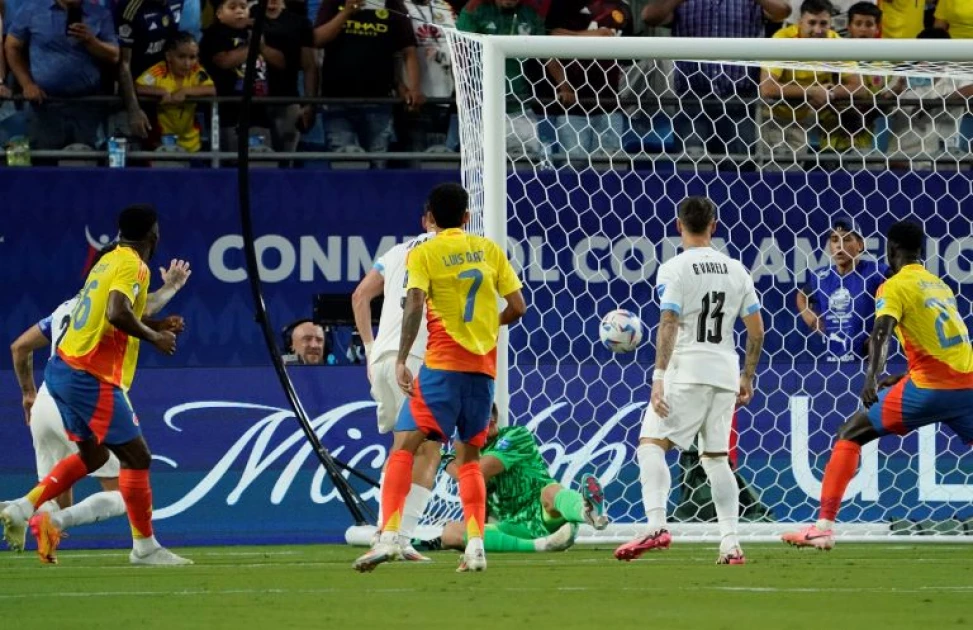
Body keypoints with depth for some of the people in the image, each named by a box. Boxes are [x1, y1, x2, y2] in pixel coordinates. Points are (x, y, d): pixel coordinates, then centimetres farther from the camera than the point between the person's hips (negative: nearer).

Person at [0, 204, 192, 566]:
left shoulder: (109, 261, 14)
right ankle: (144, 547, 0)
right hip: (92, 379, -9)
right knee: (136, 456, -3)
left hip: (64, 370, 9)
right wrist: (154, 337, -14)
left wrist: (154, 326, 18)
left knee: (93, 454, 22)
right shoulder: (133, 266, -13)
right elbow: (117, 314, -28)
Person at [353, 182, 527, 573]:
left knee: (404, 445, -6)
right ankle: (475, 545, 3)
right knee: (469, 456, 16)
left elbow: (414, 304, -15)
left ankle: (390, 536, -23)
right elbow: (518, 307, 10)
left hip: (443, 364, -4)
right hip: (484, 366, 4)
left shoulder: (423, 254, 0)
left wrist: (401, 359, -15)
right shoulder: (489, 249, 11)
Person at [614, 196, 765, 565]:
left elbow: (669, 325, -15)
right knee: (716, 458, 12)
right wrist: (747, 378, 21)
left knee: (651, 444, -9)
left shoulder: (675, 269, -4)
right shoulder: (736, 270, 12)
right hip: (725, 373, 6)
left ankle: (657, 526, -29)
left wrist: (659, 376, -19)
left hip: (687, 371, -6)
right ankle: (731, 544, 5)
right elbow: (756, 330, 12)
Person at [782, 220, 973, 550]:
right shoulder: (941, 286, 19)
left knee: (850, 434, 4)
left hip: (929, 387, -6)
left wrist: (872, 377, -35)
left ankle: (824, 525, -6)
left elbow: (882, 333, -20)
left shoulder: (895, 287, -1)